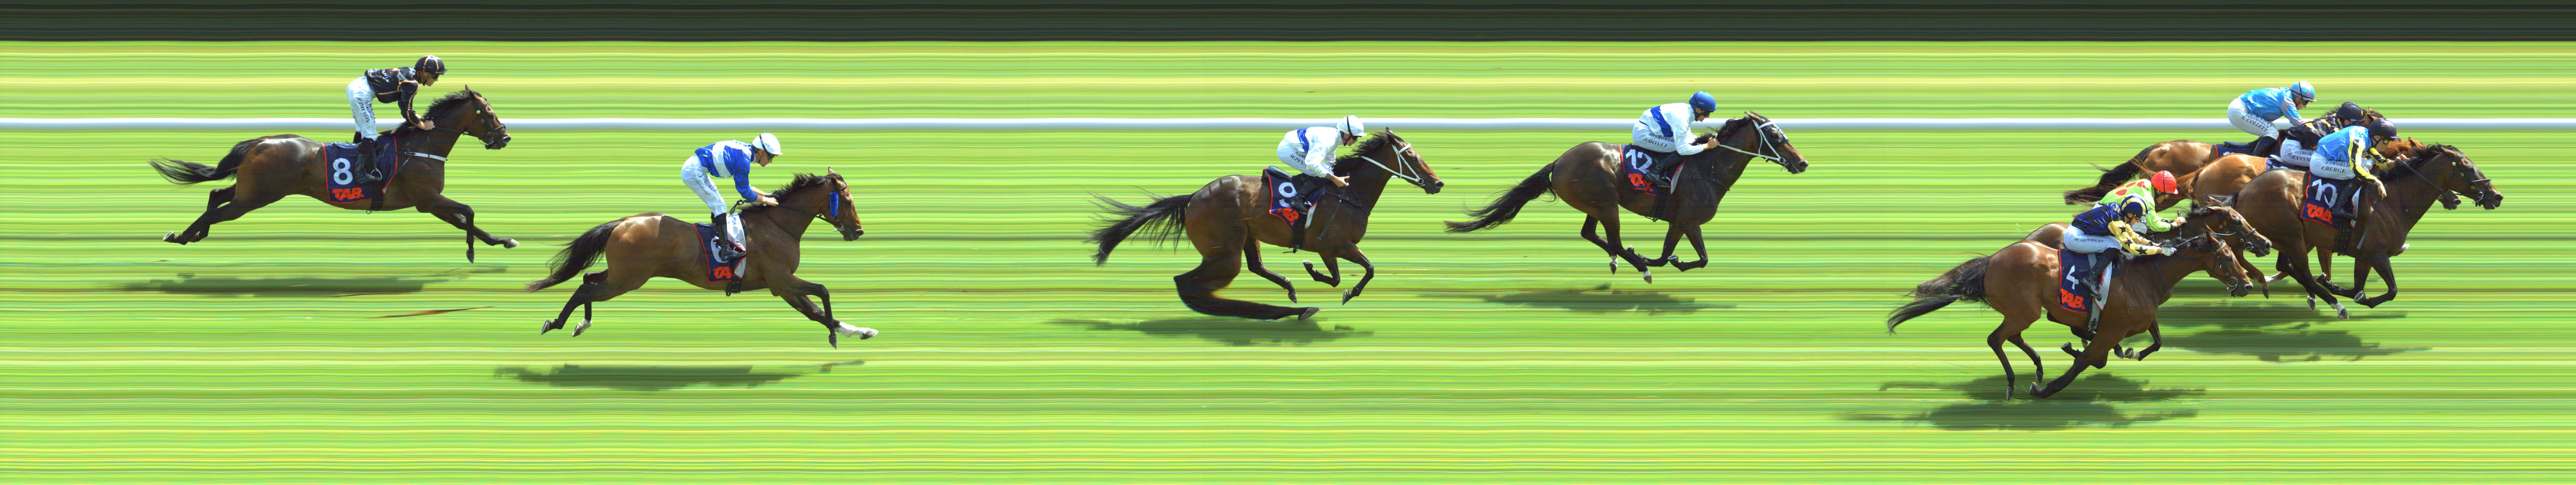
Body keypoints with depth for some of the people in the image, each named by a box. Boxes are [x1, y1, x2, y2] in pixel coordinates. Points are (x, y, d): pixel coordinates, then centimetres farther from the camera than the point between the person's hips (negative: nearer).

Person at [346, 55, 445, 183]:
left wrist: (422, 120, 17)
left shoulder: (409, 74, 13)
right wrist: (422, 125, -1)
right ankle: (363, 173, -11)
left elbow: (405, 106, 22)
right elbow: (406, 112, -14)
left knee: (363, 130, 24)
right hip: (362, 93, -10)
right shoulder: (412, 84, -15)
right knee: (370, 134, -9)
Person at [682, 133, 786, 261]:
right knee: (720, 207, -10)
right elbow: (745, 193, -12)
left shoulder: (746, 150, 10)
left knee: (717, 205, 19)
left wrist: (765, 195, 18)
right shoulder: (744, 161, -19)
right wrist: (766, 201, -2)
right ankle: (725, 250, -14)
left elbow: (744, 185, 21)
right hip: (695, 172, -10)